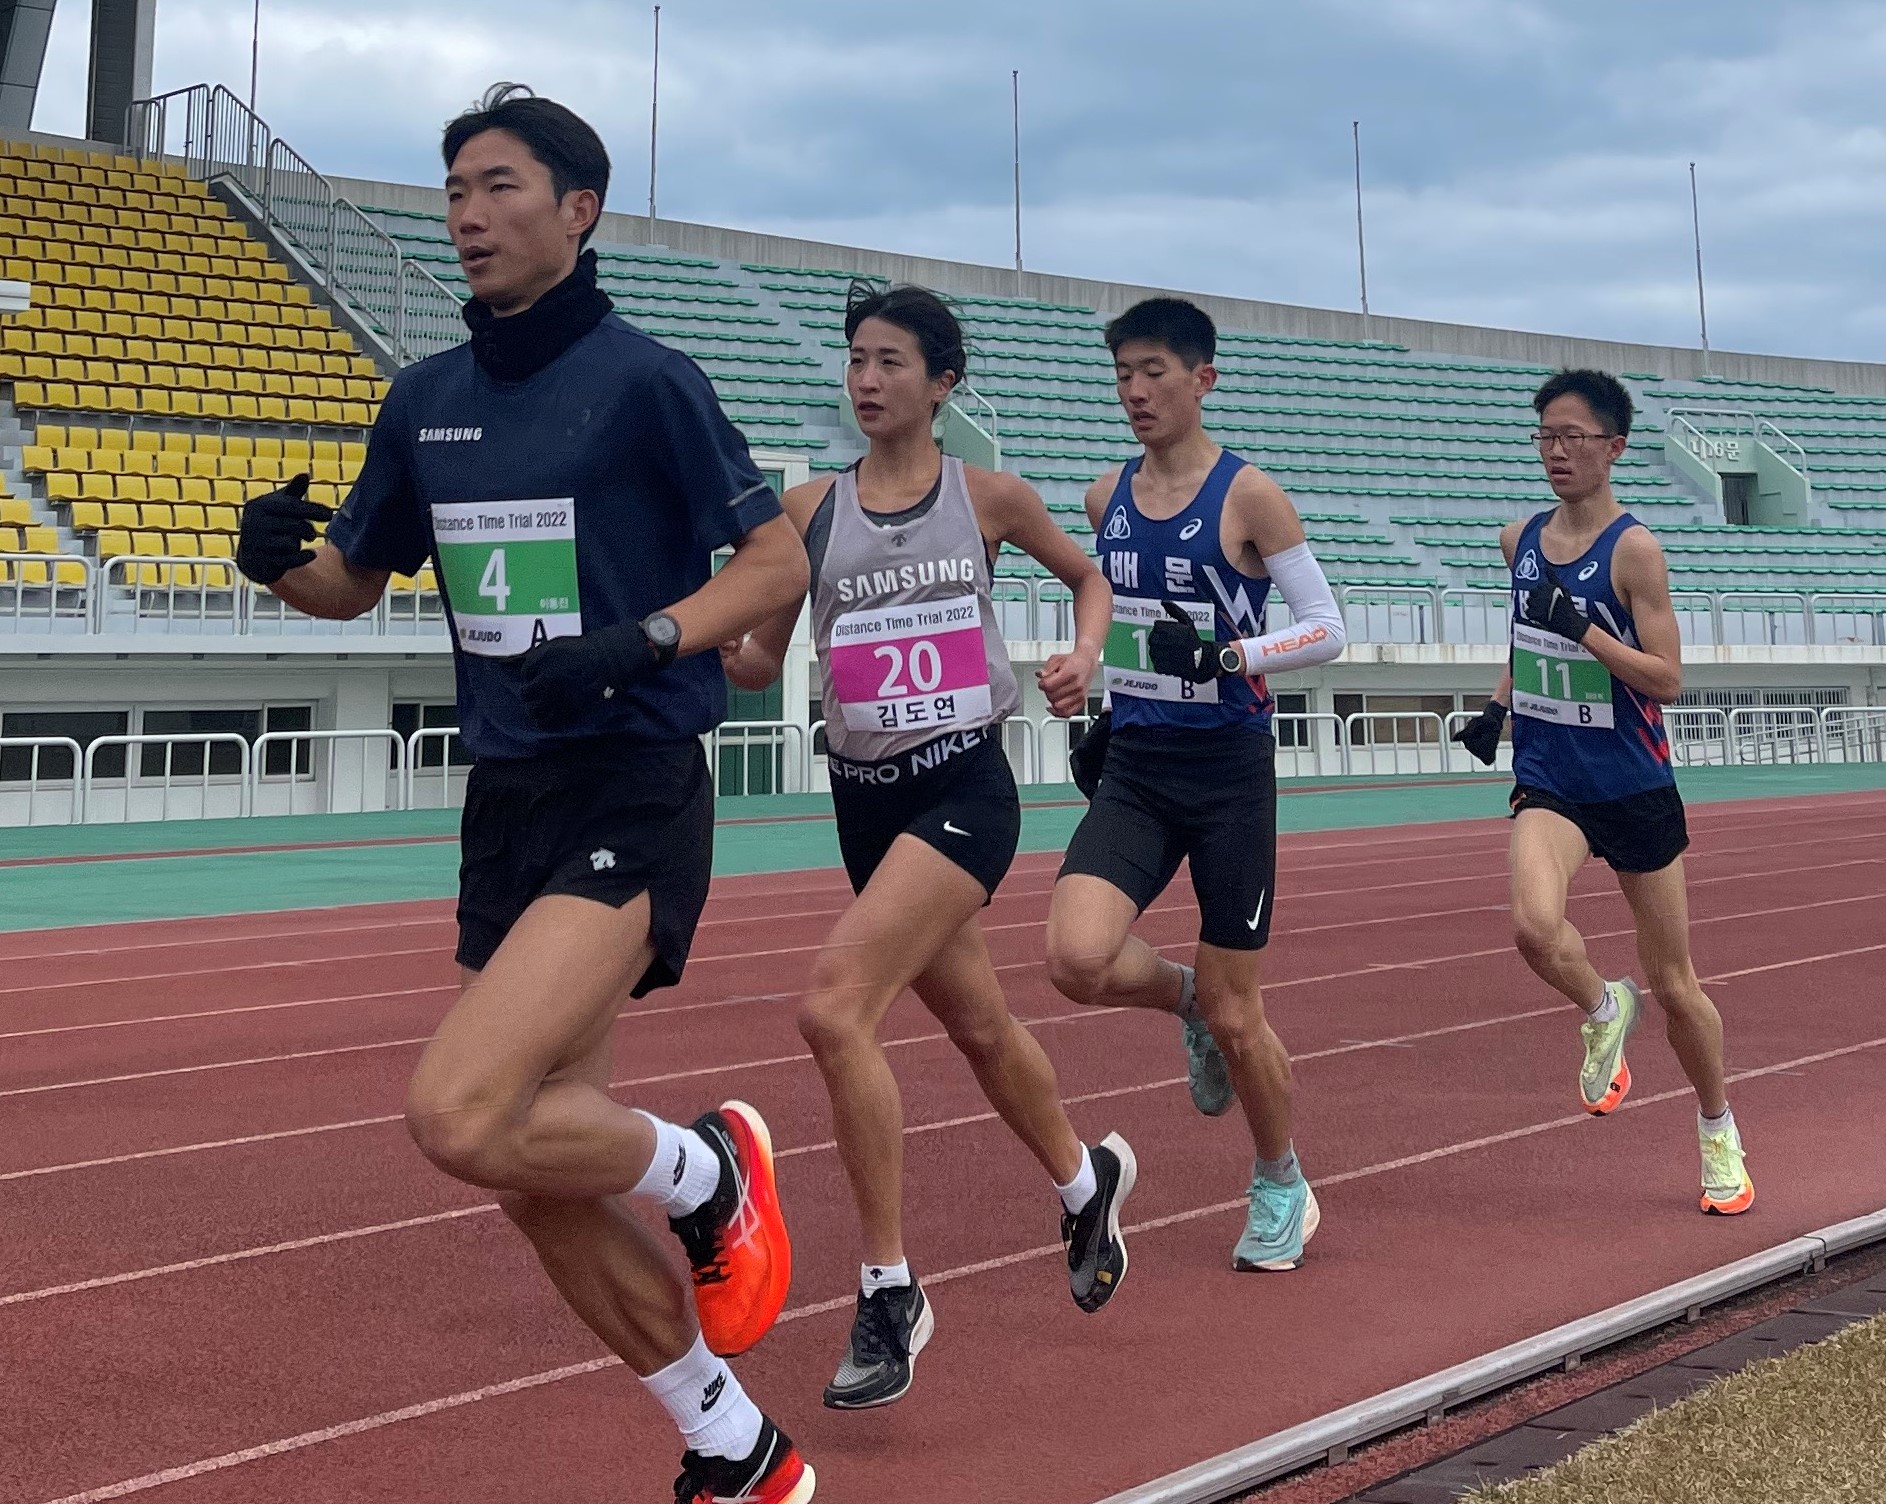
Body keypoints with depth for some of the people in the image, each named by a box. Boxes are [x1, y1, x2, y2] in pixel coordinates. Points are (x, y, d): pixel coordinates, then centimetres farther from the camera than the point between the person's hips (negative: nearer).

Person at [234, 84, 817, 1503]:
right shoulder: (427, 398, 11)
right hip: (506, 799, 7)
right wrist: (280, 558, -4)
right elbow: (353, 578, 19)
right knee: (544, 1174, 9)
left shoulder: (641, 377, -7)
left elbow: (778, 560, -7)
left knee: (458, 1114, -24)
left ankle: (705, 1169, 6)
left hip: (631, 795, -7)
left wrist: (643, 643, -23)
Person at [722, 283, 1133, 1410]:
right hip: (866, 797, 5)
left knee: (835, 1010, -22)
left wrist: (1084, 656, -2)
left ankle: (890, 1293, -11)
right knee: (980, 1025, 18)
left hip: (965, 786, -4)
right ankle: (1088, 1181, 48)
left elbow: (1088, 574, 16)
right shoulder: (809, 510, 4)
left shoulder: (986, 497, -1)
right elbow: (759, 660, 7)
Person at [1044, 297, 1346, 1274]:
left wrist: (1226, 655, -23)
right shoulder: (1107, 497, 7)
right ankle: (1186, 1000, 14)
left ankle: (1282, 1187, 29)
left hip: (1229, 771, -4)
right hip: (1133, 770, 4)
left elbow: (1326, 627, -9)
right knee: (1077, 959, -21)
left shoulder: (1246, 495, -9)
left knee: (1234, 1014, 3)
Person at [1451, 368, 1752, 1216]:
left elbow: (1667, 680, -14)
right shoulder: (1520, 541, 5)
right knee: (1535, 926, -28)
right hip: (1549, 785, 3)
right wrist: (1498, 707, 5)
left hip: (1636, 790, -3)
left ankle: (1720, 1137, 30)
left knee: (1673, 983, 7)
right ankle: (1604, 1011, 6)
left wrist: (1584, 630, -26)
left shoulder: (1633, 549, -11)